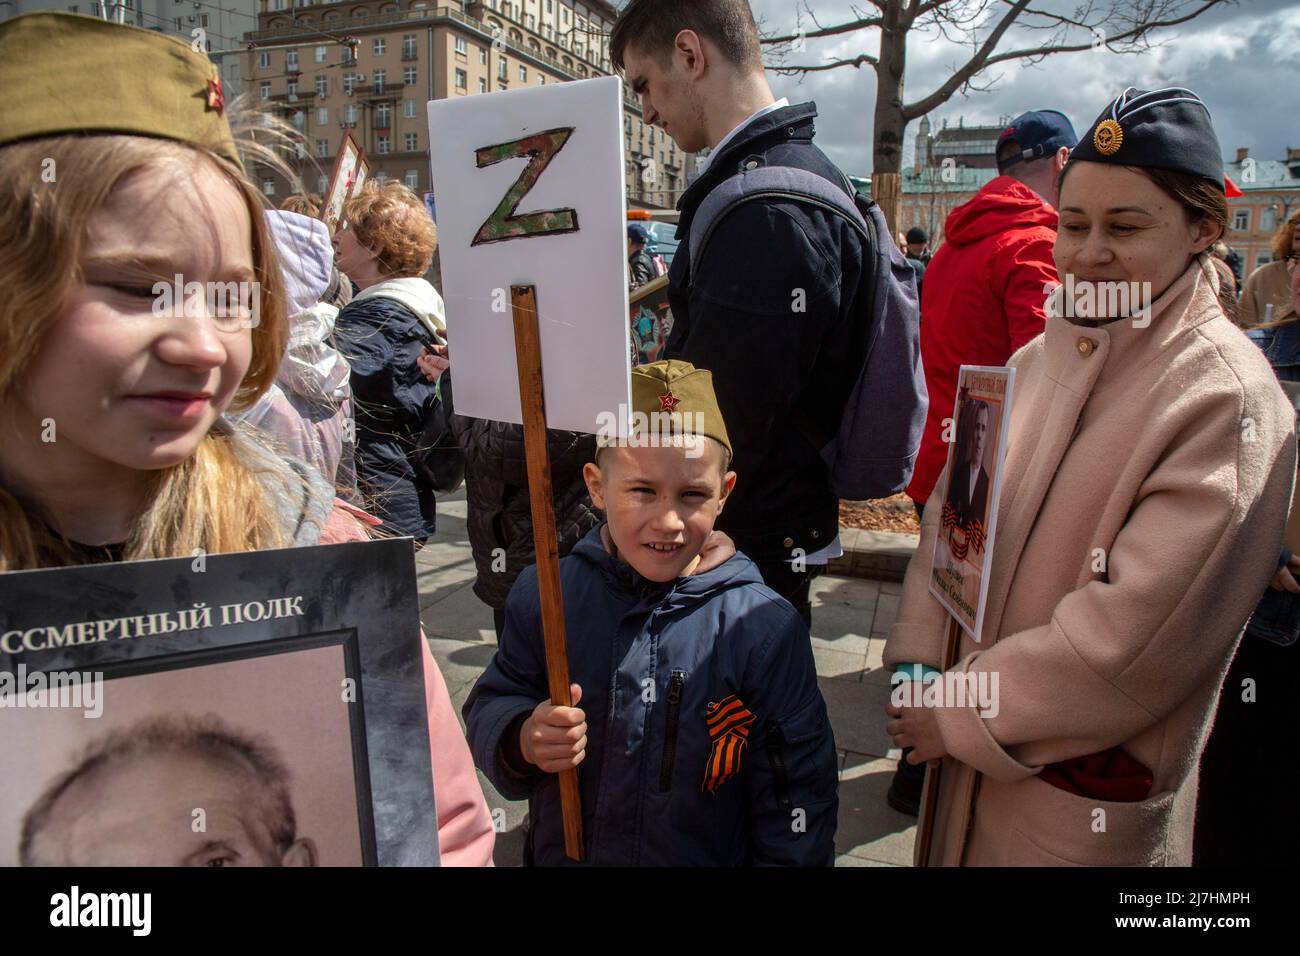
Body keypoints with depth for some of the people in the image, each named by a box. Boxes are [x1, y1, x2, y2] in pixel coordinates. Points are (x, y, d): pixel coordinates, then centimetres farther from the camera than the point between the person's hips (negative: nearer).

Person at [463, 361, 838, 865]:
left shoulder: (766, 630, -21)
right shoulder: (543, 596, -16)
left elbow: (796, 801, -12)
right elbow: (490, 703, -6)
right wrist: (521, 741, -25)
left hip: (713, 853, -1)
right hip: (557, 851, 2)